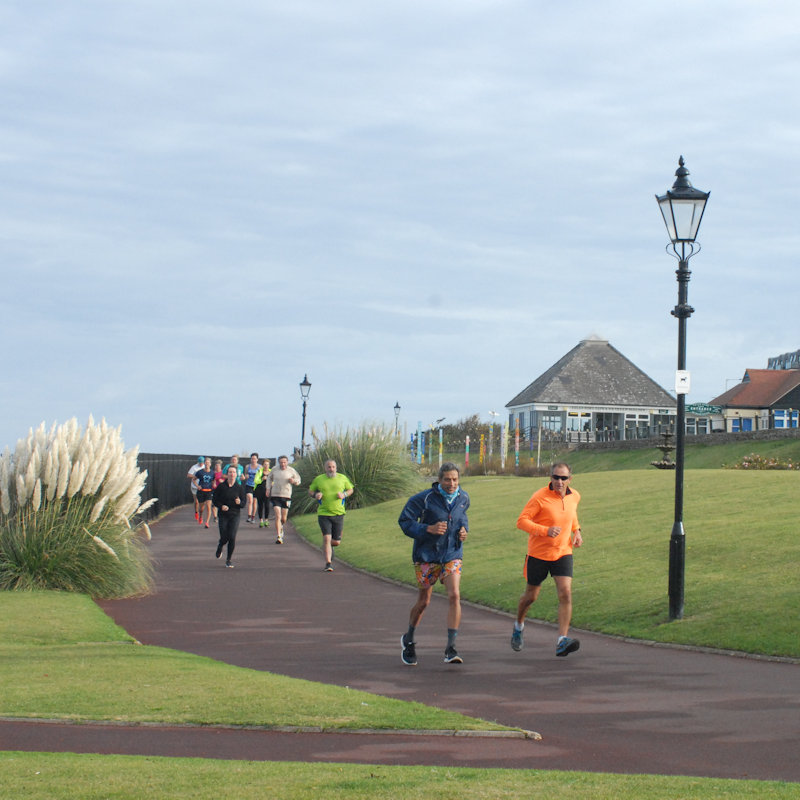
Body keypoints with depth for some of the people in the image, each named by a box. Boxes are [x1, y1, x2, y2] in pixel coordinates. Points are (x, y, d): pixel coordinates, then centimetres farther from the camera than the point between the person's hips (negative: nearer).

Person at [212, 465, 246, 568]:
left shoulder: (239, 487, 1)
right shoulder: (221, 486, -1)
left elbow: (244, 502, 3)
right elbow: (215, 500, 3)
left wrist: (239, 502, -19)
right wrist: (221, 506, -15)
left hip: (234, 516, 0)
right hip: (223, 515, 0)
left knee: (232, 537, -10)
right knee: (224, 538, -2)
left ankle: (228, 560, 4)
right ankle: (220, 546, 37)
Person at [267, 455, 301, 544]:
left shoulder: (291, 470, 1)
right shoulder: (274, 470, 3)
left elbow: (298, 480, 13)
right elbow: (270, 478, 22)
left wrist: (294, 481, -10)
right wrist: (268, 488, 11)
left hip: (286, 496, 0)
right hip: (275, 495, 0)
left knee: (284, 518, 6)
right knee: (278, 516, -12)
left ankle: (281, 527, 40)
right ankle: (279, 537, -12)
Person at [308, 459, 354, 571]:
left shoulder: (343, 478, 5)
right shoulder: (318, 479, 2)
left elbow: (350, 489, 16)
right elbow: (310, 490, 13)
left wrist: (344, 494, -6)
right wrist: (315, 495, -10)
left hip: (338, 513, 1)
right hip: (323, 514, -1)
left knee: (336, 542, 4)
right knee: (326, 538, -13)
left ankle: (329, 546, 39)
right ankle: (328, 563, -6)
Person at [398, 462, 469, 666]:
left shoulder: (463, 498, 0)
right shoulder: (425, 499, -16)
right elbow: (405, 521, -12)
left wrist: (464, 529, 1)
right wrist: (429, 529, -26)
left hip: (452, 555, 3)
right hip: (427, 555, -3)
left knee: (454, 596, -16)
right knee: (423, 601, 7)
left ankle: (451, 649, -15)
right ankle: (409, 641, 34)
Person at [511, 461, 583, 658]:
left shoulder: (574, 497, 2)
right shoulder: (540, 497, -16)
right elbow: (522, 521, -17)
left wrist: (576, 531, 8)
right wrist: (546, 531, -29)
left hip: (563, 553, 3)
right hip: (538, 554, -3)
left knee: (565, 594, -16)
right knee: (531, 596, 11)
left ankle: (562, 641, -21)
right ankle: (519, 626, 42)